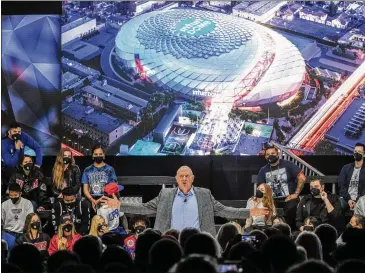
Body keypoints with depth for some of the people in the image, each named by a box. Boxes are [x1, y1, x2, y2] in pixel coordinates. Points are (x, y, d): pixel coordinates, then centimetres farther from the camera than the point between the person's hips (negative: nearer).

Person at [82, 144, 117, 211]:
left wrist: (100, 200, -11)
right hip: (91, 200, 2)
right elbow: (85, 189, 11)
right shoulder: (88, 170, 13)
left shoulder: (109, 170, 6)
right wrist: (92, 200, -9)